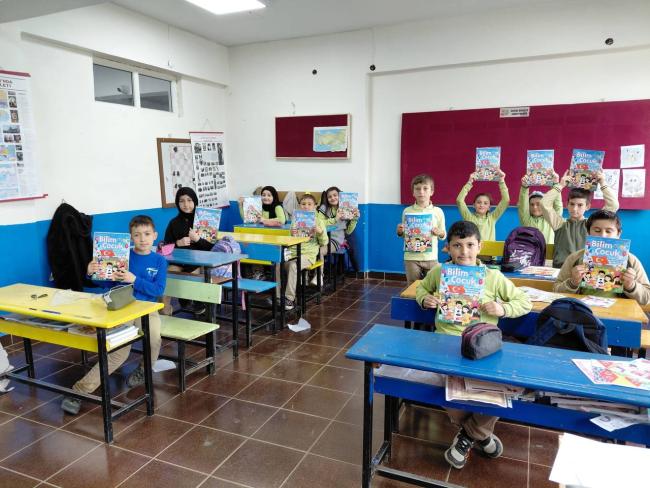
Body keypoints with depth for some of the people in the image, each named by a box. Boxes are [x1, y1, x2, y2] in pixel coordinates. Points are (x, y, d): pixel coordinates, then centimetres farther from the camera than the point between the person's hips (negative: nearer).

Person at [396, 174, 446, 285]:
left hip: (431, 257, 0)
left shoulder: (438, 211, 1)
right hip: (411, 257, 0)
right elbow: (403, 235, 9)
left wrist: (439, 232, -14)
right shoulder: (407, 211, 1)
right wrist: (399, 232, -13)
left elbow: (443, 235, 7)